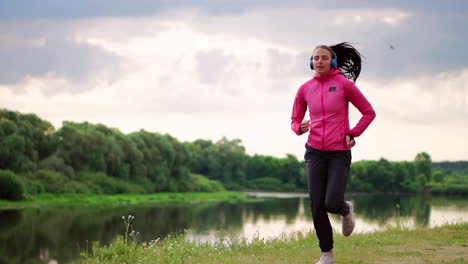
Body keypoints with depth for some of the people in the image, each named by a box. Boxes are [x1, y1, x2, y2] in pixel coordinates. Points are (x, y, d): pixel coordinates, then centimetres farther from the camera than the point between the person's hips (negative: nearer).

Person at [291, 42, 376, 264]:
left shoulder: (344, 84, -4)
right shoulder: (305, 89, 5)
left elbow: (369, 113, 4)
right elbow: (295, 120, 15)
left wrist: (352, 134, -6)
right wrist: (300, 128, -8)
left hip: (340, 153, -3)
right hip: (315, 152, 3)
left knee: (332, 204, -15)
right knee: (317, 207, -3)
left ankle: (346, 210, 25)